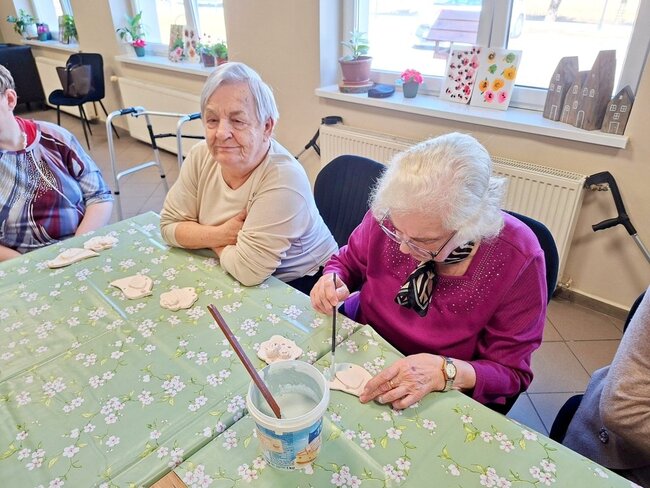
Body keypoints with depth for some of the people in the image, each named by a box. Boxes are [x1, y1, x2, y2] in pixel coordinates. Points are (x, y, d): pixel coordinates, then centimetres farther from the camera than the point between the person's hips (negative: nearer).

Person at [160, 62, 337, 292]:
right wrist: (221, 235, -18)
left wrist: (208, 239, -11)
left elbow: (249, 269, -28)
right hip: (233, 280, 7)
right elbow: (169, 224, -1)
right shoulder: (201, 156, -8)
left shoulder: (283, 178, -27)